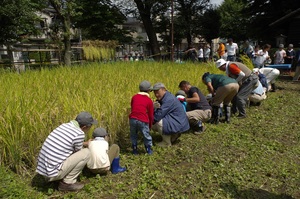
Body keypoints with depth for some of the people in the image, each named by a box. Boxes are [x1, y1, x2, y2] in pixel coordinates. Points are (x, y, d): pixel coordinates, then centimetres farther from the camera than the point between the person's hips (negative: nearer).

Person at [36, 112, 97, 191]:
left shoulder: (64, 126, 9)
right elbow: (78, 153, 2)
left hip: (43, 169, 8)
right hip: (54, 172, -8)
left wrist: (85, 143, 41)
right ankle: (67, 182, 1)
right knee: (86, 153, -5)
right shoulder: (79, 134, -17)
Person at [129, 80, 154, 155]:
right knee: (147, 135, 15)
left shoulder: (134, 97, 14)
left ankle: (135, 150, 27)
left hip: (133, 119, 3)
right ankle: (149, 150, 25)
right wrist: (150, 125, 23)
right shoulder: (149, 101, 6)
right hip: (143, 120, -3)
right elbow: (151, 115, 10)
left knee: (133, 135, 21)